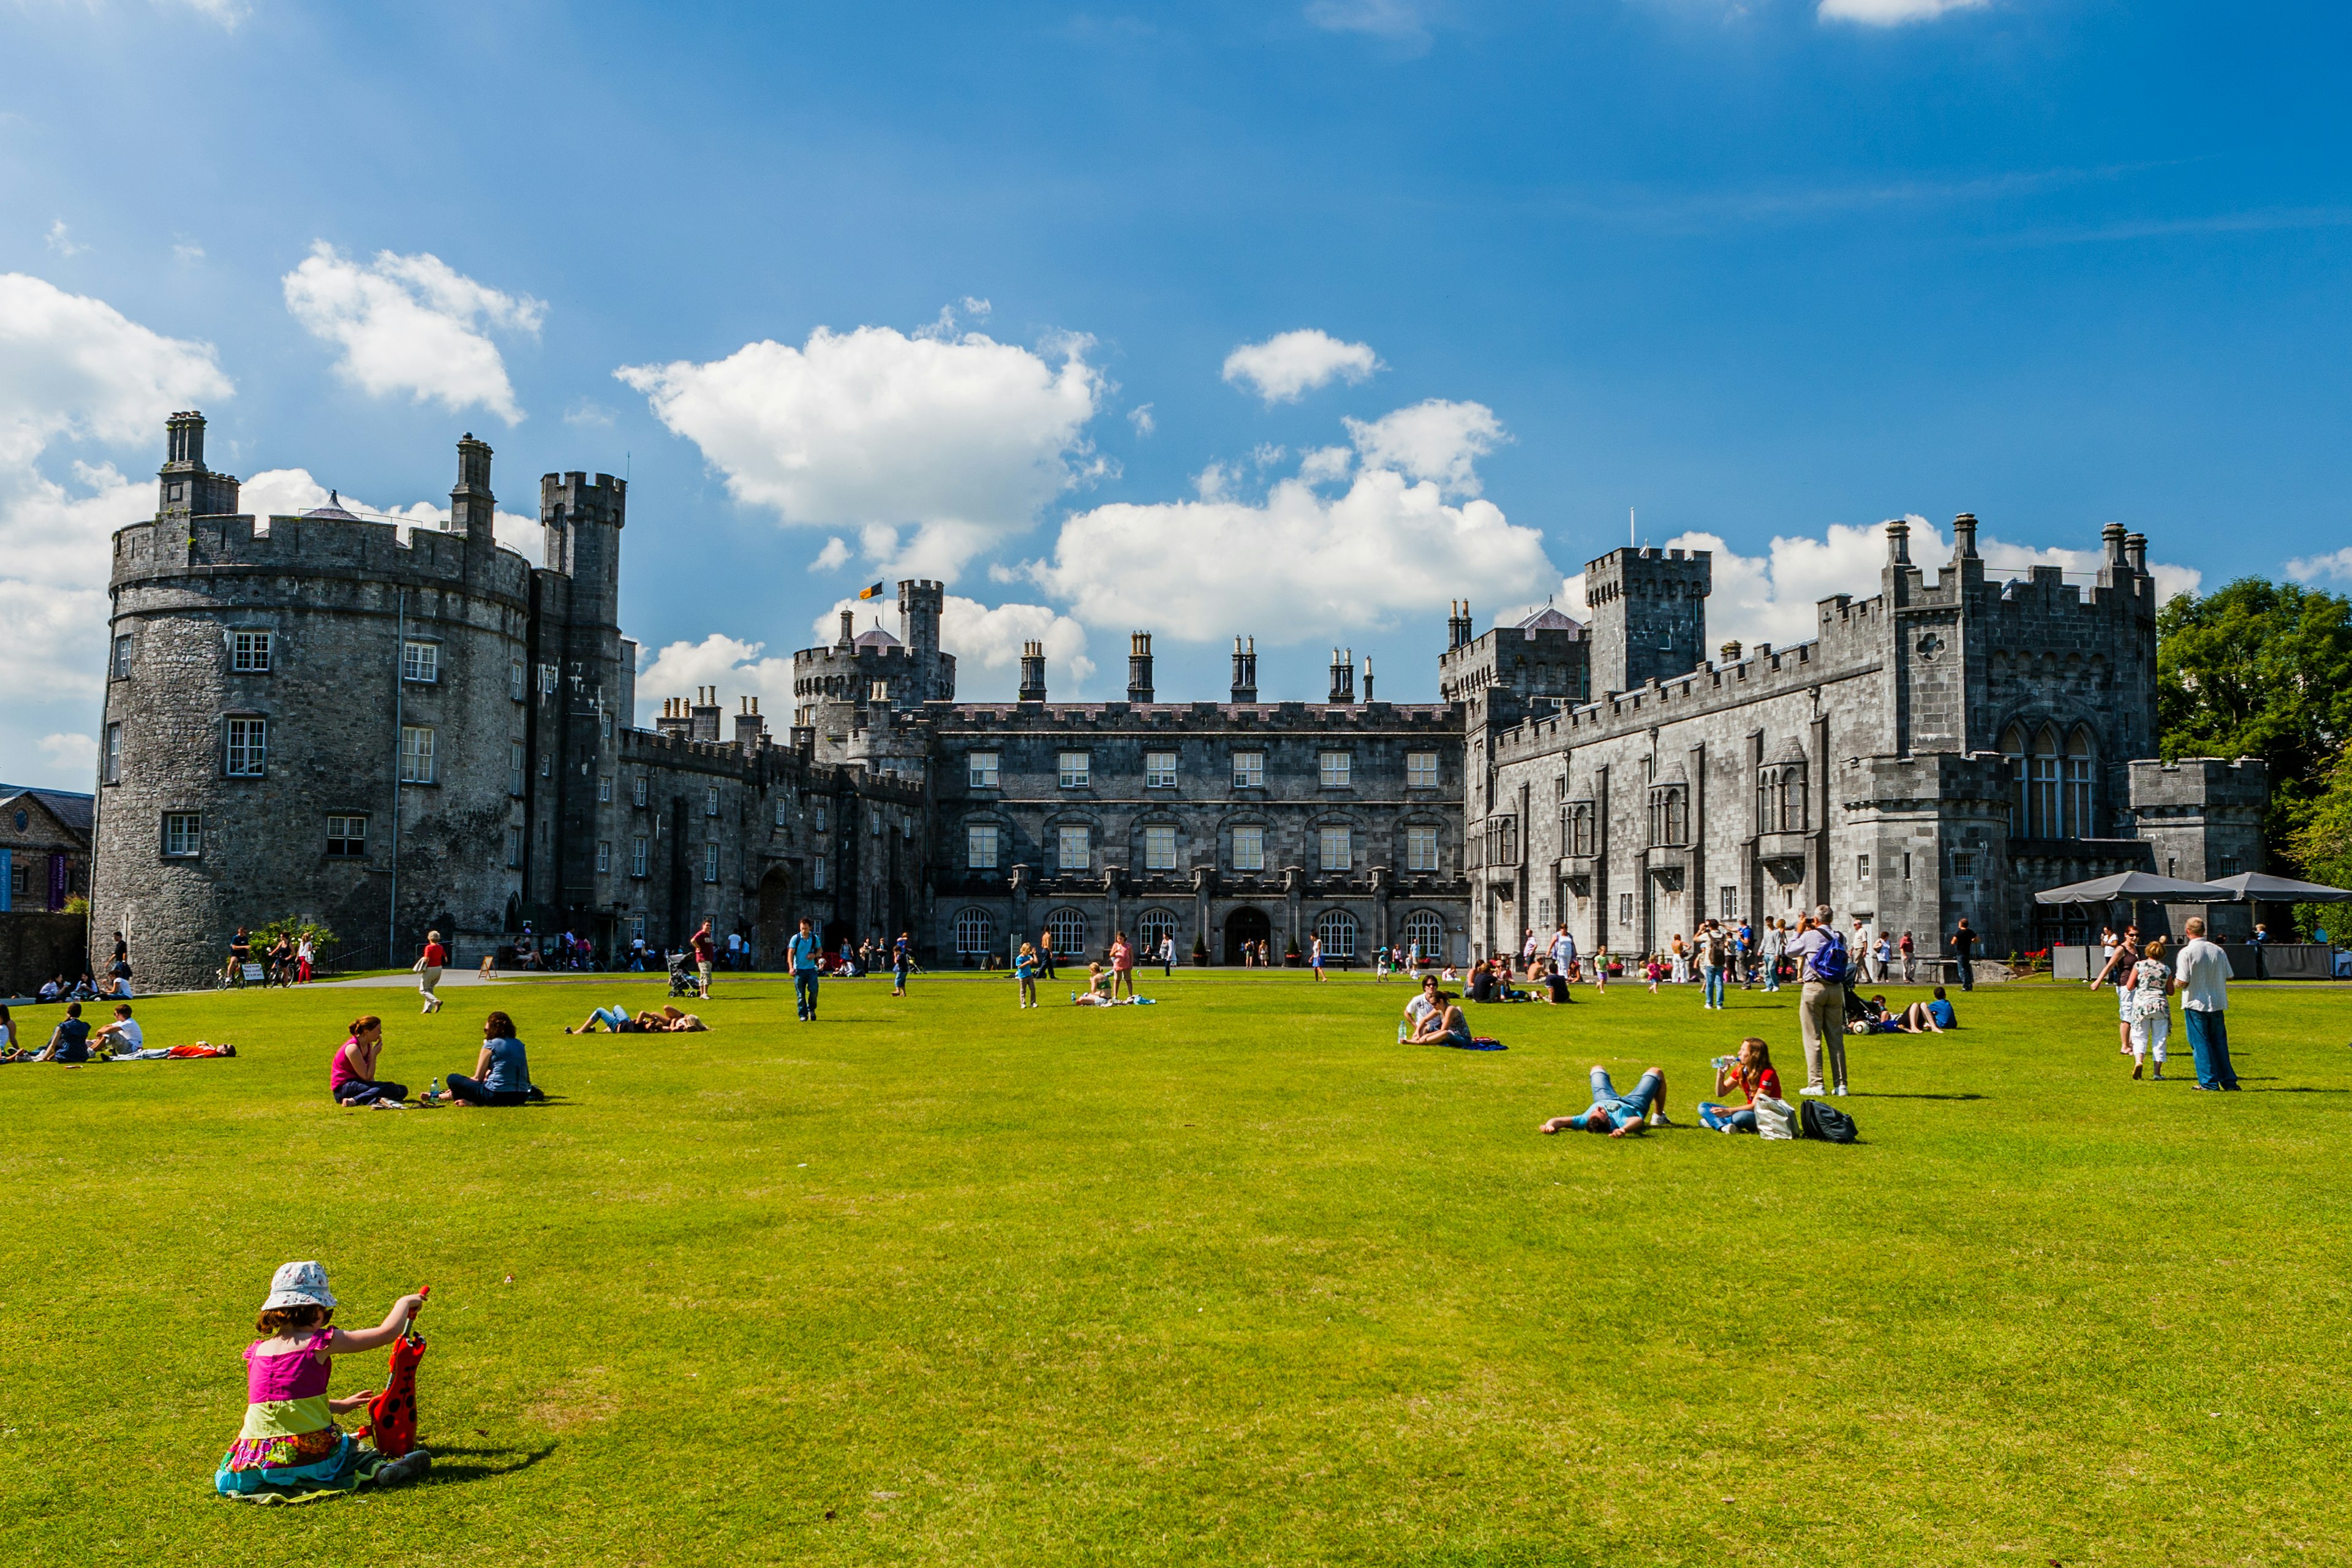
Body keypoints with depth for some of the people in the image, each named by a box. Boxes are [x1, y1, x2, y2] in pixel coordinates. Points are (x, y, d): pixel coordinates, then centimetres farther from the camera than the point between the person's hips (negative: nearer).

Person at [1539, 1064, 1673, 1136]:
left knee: (1597, 1068, 30)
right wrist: (1624, 1129, -85)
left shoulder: (1585, 1120, -47)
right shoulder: (1619, 1122, -52)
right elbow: (1637, 1119, -70)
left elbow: (1559, 1120, -56)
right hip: (1635, 1105, -3)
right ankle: (1658, 1118, 39)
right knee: (1656, 1072, 18)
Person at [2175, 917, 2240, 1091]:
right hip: (2217, 1004, 4)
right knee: (2219, 1043, 15)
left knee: (2200, 1044, 3)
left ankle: (2209, 1082, 4)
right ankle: (2229, 1081, 18)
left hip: (2195, 1004, -4)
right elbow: (2229, 977, 7)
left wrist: (2176, 979, 6)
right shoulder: (2218, 951, 0)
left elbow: (2182, 982, -16)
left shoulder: (2186, 952, -13)